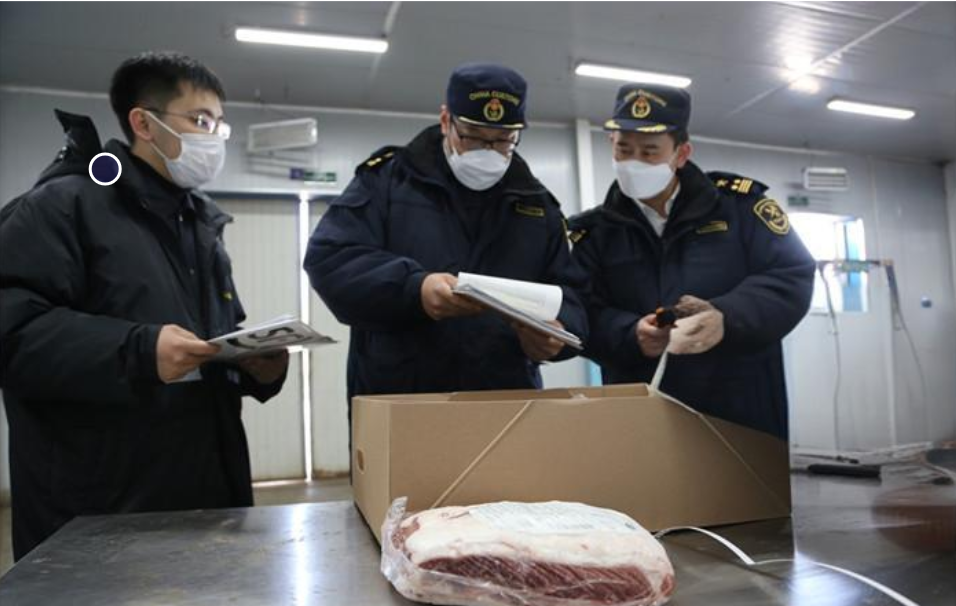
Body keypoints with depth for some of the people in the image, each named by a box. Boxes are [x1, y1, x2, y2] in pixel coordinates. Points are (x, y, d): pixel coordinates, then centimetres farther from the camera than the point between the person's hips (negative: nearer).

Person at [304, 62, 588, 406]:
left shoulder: (537, 205, 11)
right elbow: (328, 259, -9)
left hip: (506, 402, 3)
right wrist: (413, 289, -25)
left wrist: (558, 330, -12)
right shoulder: (387, 179, 1)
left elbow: (570, 294, 12)